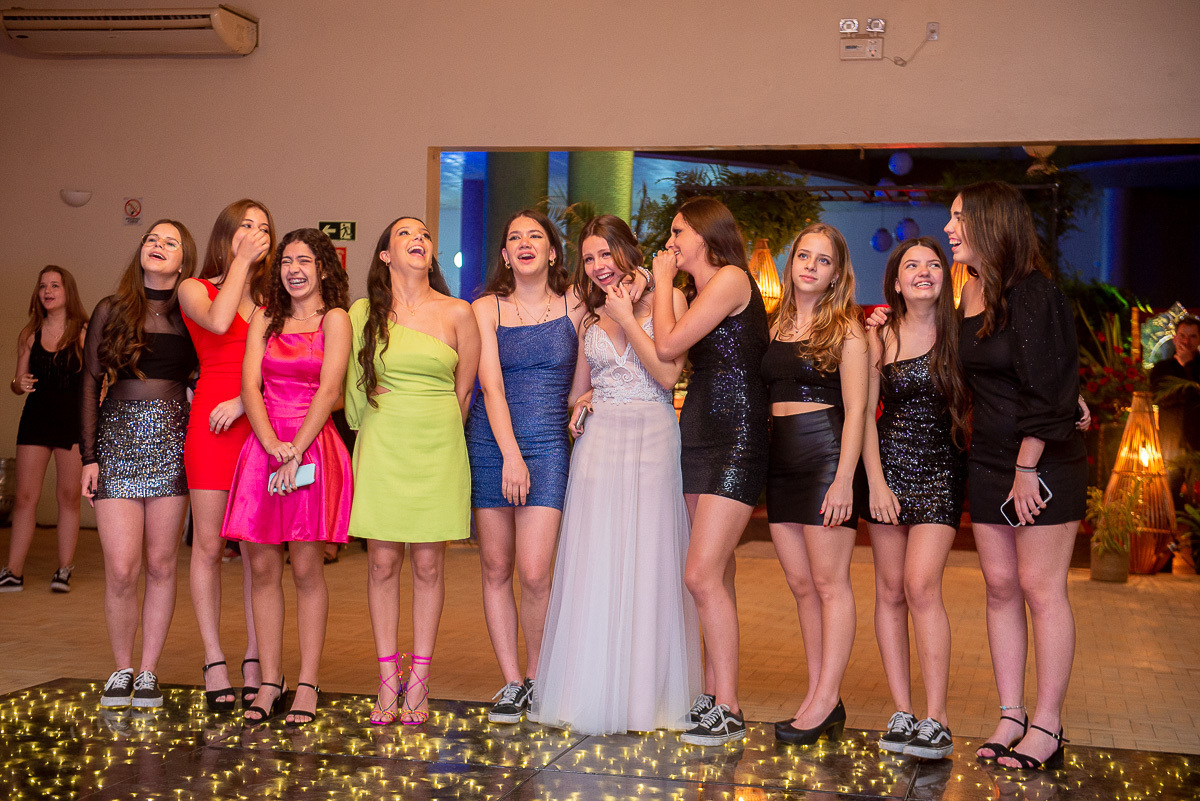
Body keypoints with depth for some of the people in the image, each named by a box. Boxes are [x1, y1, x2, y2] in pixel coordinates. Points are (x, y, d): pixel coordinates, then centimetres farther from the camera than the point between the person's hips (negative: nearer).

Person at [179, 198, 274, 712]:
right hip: (211, 424, -2)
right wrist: (240, 262, -5)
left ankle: (255, 660, 10)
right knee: (209, 545, -1)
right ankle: (214, 663, 7)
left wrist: (248, 399, -11)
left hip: (262, 424, 2)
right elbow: (218, 322, -15)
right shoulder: (195, 289, 8)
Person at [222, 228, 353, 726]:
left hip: (314, 449, -4)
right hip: (263, 446, 4)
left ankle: (307, 686, 4)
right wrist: (272, 446, -11)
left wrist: (295, 452, -15)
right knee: (262, 568, 2)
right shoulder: (265, 320, 15)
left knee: (306, 569, -3)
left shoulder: (334, 319, 2)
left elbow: (328, 390, -7)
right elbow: (250, 387, 5)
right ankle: (270, 684, 10)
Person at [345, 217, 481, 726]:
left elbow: (463, 391, 9)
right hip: (381, 449, 1)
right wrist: (375, 428, 10)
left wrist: (435, 433, 11)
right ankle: (388, 679, 10)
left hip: (438, 450, 0)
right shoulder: (363, 314, 5)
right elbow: (354, 384, 13)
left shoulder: (457, 313, 2)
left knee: (429, 564, 2)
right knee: (382, 562, 1)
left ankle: (419, 681, 10)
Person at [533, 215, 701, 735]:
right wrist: (584, 402, 0)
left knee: (648, 564, -2)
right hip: (600, 442, 4)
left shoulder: (666, 298, 1)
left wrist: (627, 318, -8)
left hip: (653, 439, -3)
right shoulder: (591, 316, 15)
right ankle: (594, 695, 8)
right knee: (593, 567, 0)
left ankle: (645, 695, 8)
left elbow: (668, 374, -10)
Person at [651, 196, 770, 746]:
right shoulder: (702, 291, 20)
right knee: (715, 577, 10)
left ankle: (728, 710, -7)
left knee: (703, 576, -14)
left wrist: (663, 282, -1)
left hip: (736, 439, -9)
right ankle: (711, 695, 15)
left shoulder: (730, 278, -8)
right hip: (699, 436, 9)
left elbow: (668, 346, -13)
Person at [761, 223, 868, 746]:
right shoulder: (778, 326, 14)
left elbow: (855, 409, -9)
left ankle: (826, 700, 1)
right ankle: (818, 698, 14)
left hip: (827, 457, -6)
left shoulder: (846, 329, -4)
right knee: (801, 584, 8)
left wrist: (844, 479, -16)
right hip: (781, 461, 7)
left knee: (828, 581, -3)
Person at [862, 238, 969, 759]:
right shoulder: (879, 338, 5)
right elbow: (866, 414, 4)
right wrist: (876, 482, -4)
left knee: (921, 584, -14)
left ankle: (936, 721, -12)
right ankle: (902, 711, 8)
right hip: (888, 465, 2)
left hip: (941, 468, -2)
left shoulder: (958, 335, 2)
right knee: (889, 589, 1)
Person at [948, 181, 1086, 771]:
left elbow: (1045, 389, -18)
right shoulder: (970, 293, 9)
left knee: (1041, 589, -3)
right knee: (1000, 586, 8)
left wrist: (1027, 468, -18)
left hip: (1044, 459, -7)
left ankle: (1047, 729, 5)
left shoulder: (1032, 294, -15)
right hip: (988, 459, 8)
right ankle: (1011, 716, 15)